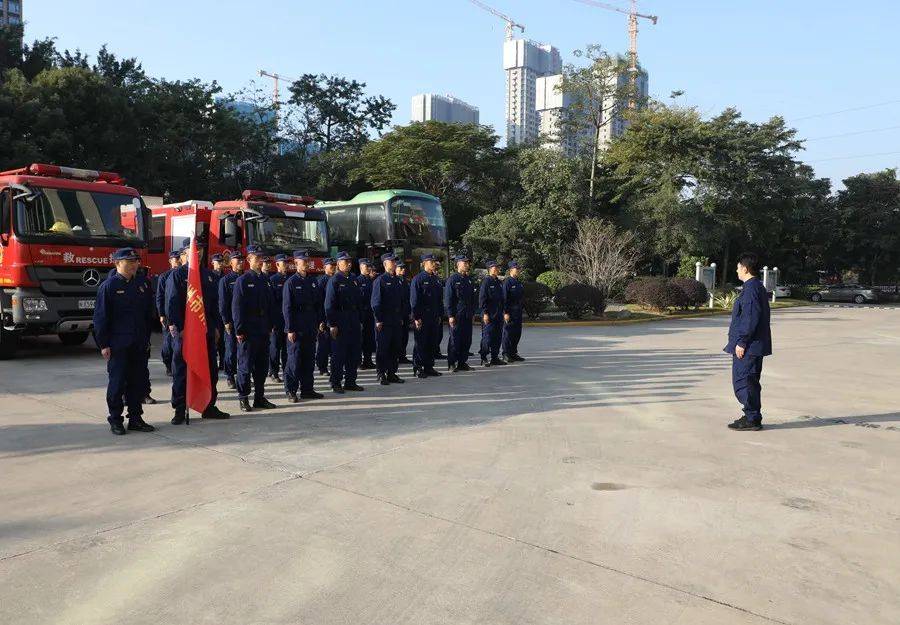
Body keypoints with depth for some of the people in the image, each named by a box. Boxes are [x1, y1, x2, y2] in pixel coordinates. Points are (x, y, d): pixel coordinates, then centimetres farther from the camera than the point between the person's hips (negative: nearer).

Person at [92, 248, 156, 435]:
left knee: (138, 382, 8)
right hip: (118, 345, -5)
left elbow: (149, 314, 16)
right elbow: (100, 317, -6)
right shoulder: (108, 286, -4)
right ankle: (115, 420, 12)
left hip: (139, 345, 5)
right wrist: (103, 344, -10)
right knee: (117, 382, 2)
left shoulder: (141, 285, 11)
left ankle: (135, 418, 18)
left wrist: (146, 339, 12)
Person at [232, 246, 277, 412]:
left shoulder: (265, 280, 12)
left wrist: (270, 326, 11)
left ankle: (260, 397, 19)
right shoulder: (243, 280, -6)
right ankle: (243, 398, 10)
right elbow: (237, 307, -10)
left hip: (263, 331, 6)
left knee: (262, 366, 10)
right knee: (245, 366, 1)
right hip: (248, 332, -6)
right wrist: (239, 330, -14)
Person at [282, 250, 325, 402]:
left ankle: (307, 389, 19)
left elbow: (319, 303, 14)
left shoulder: (313, 281, 11)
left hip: (311, 328, 6)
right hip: (296, 329, -6)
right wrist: (290, 329, -13)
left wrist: (319, 322, 7)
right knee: (294, 361, -1)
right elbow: (286, 308, -9)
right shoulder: (290, 282, -6)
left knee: (309, 360, 10)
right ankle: (291, 391, 8)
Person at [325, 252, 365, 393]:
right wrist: (332, 324, -16)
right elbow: (329, 304, -11)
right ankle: (336, 384, 8)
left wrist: (360, 321, 14)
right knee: (339, 355, 0)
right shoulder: (334, 280, -7)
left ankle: (350, 382, 19)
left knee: (354, 354, 9)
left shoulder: (353, 281, 14)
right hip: (340, 323, -7)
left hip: (354, 322, 7)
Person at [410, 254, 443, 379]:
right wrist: (417, 318, -15)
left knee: (431, 343, 10)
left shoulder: (435, 279, 13)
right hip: (422, 317, -7)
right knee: (420, 343, 0)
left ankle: (429, 367, 18)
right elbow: (414, 300, -11)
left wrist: (439, 315, 14)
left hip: (434, 317, 7)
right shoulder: (418, 279, -8)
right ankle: (418, 369, 7)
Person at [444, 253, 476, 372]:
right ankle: (452, 364, 9)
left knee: (467, 340, 8)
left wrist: (473, 312, 14)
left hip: (468, 316, 7)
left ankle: (462, 363, 17)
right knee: (455, 340, -1)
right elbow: (448, 299, -10)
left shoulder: (469, 280, 13)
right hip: (457, 316, -6)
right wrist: (450, 315, -15)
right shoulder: (452, 279, -7)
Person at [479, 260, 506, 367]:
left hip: (498, 315, 8)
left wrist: (502, 312, 16)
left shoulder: (499, 282, 15)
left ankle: (495, 357, 17)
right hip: (489, 315, -8)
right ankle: (484, 359, 2)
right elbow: (482, 298, -13)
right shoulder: (486, 281, -9)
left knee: (497, 337, 10)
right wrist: (485, 313, -17)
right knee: (487, 337, -5)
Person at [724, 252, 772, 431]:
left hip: (747, 346, -11)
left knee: (742, 381, -5)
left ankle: (752, 419, -1)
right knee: (750, 381, 16)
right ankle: (753, 417, 23)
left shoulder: (751, 288, -17)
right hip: (756, 345, 11)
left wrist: (741, 342, -20)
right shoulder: (759, 287, 17)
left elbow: (751, 318, -22)